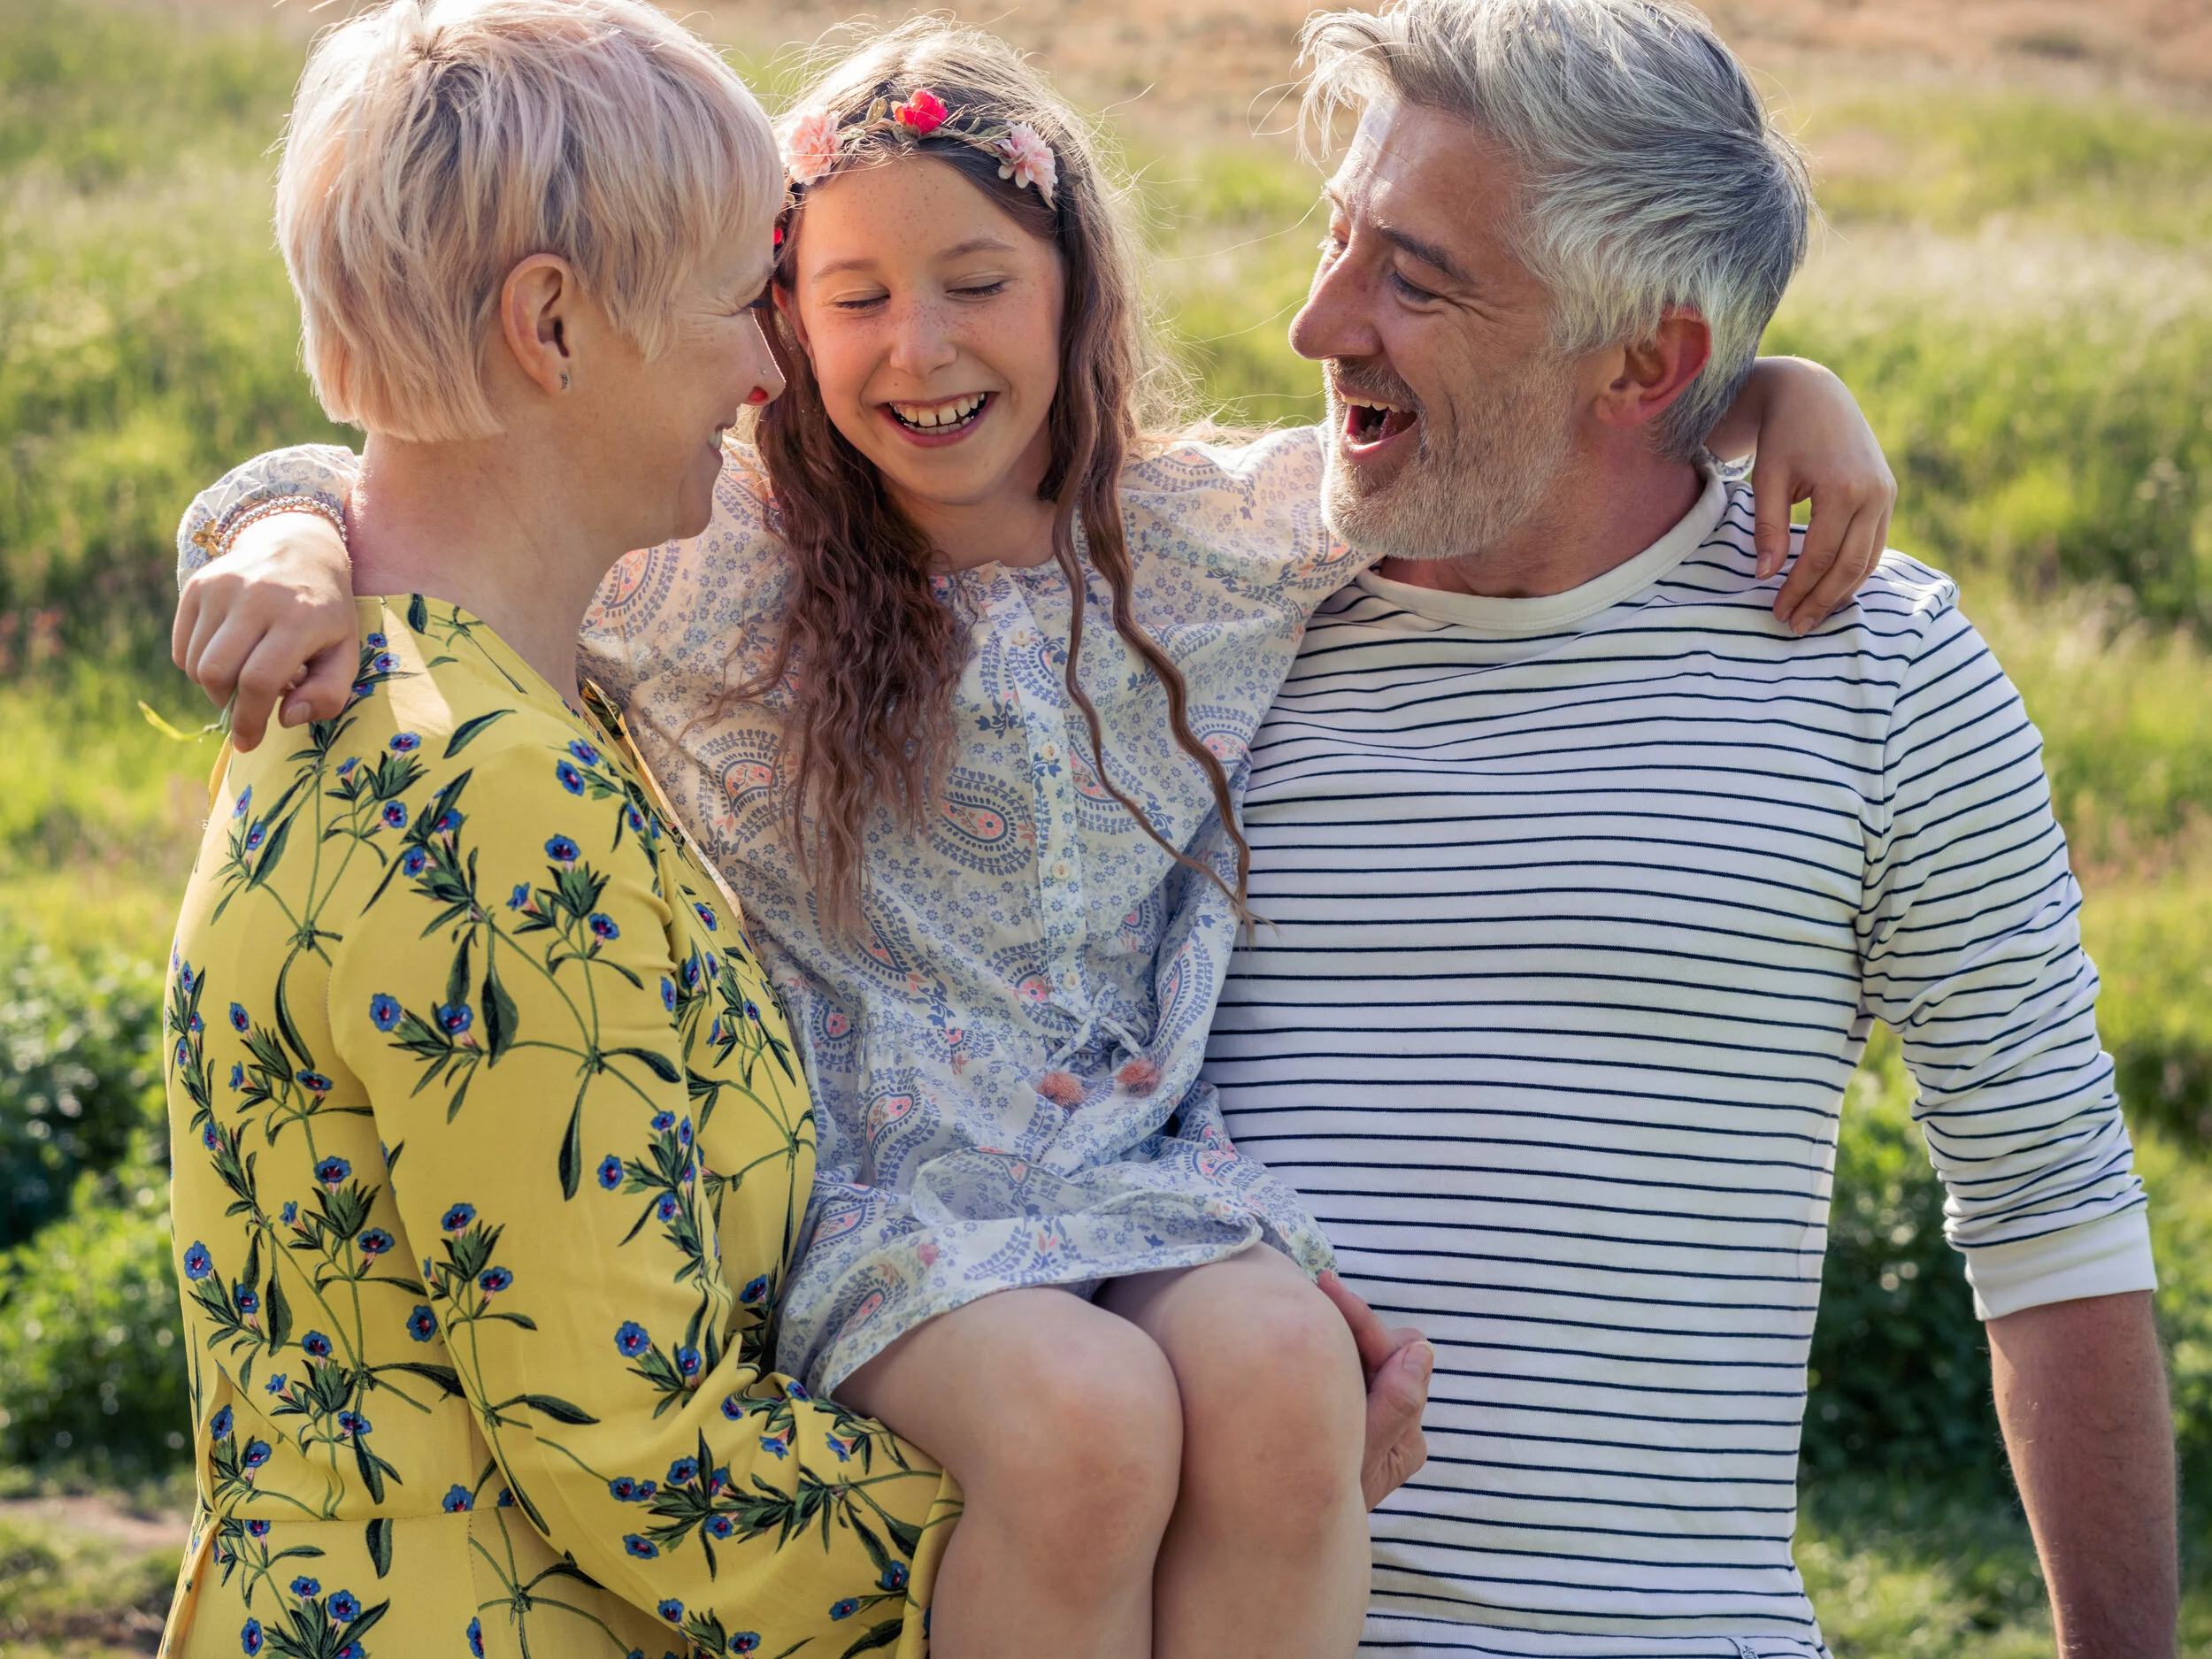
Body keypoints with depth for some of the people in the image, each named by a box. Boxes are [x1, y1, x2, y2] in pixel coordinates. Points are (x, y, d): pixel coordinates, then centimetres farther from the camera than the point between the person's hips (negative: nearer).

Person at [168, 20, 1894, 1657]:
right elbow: (374, 492, -1)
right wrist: (298, 553, -24)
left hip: (1136, 1161, 3)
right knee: (1084, 1415, -33)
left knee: (1280, 1377, -31)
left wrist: (1777, 382, 0)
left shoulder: (1217, 538, 6)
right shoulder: (709, 563, -1)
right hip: (853, 1182, -2)